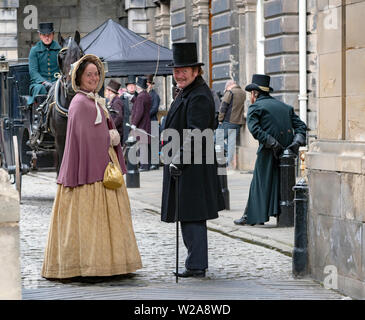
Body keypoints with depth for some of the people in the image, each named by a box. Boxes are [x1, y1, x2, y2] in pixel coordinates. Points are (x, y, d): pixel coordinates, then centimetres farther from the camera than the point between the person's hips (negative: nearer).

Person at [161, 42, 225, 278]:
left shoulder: (199, 97, -17)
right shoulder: (187, 93, 17)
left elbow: (195, 134, -23)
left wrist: (179, 159, -24)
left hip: (192, 167, -11)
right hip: (182, 162, 11)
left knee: (191, 215, -8)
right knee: (190, 215, 16)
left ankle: (196, 266, -4)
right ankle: (197, 262, 24)